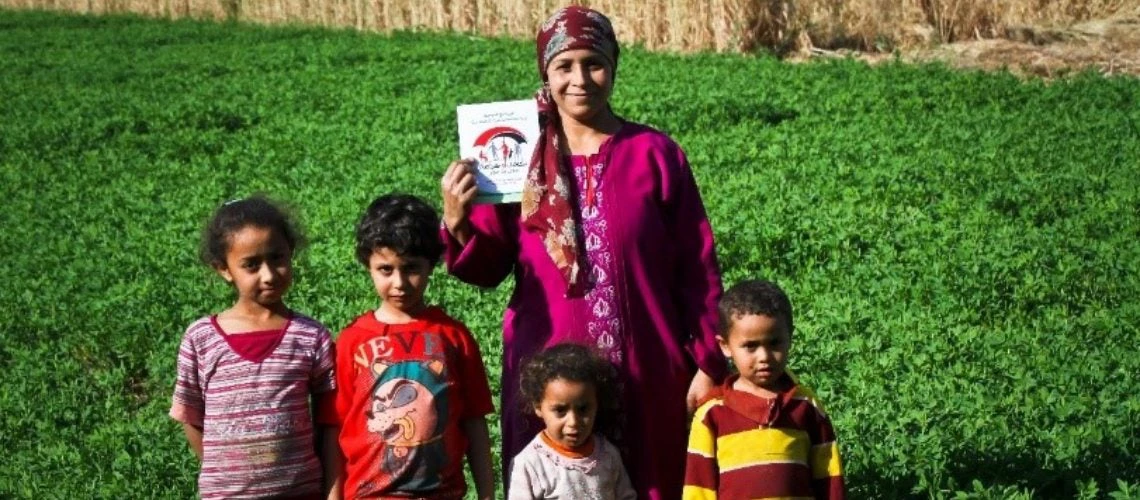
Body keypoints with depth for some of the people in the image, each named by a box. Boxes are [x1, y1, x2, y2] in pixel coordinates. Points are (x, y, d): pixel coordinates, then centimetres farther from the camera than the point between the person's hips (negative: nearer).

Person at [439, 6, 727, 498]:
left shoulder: (656, 154, -2)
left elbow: (696, 269, 0)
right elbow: (488, 269, 0)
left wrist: (708, 363, 0)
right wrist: (456, 222, -19)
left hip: (644, 370, 0)